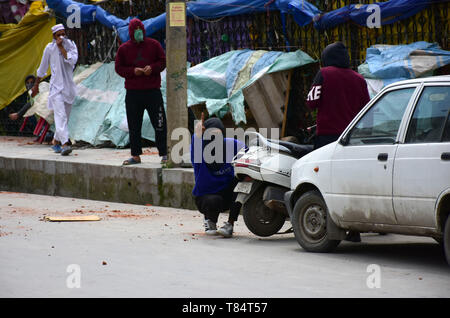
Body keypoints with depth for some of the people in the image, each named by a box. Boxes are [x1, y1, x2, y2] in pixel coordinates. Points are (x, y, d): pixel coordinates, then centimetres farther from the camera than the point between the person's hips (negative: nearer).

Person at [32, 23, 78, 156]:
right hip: (56, 86, -3)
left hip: (69, 86, 3)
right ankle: (65, 144, -31)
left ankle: (56, 142, 30)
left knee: (65, 116, 12)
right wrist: (36, 85, 17)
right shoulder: (49, 48, 1)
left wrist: (61, 47, -14)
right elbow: (42, 68, 11)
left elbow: (73, 60, -15)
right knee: (60, 115, -18)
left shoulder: (71, 45, 5)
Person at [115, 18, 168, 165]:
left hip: (153, 91, -1)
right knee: (134, 126, 3)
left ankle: (164, 154, 2)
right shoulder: (124, 48, 7)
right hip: (132, 92, 1)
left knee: (159, 124, -4)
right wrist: (133, 71, -11)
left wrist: (153, 68, -12)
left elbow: (163, 61, 8)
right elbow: (119, 68, 7)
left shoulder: (154, 44, 5)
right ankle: (135, 155, 11)